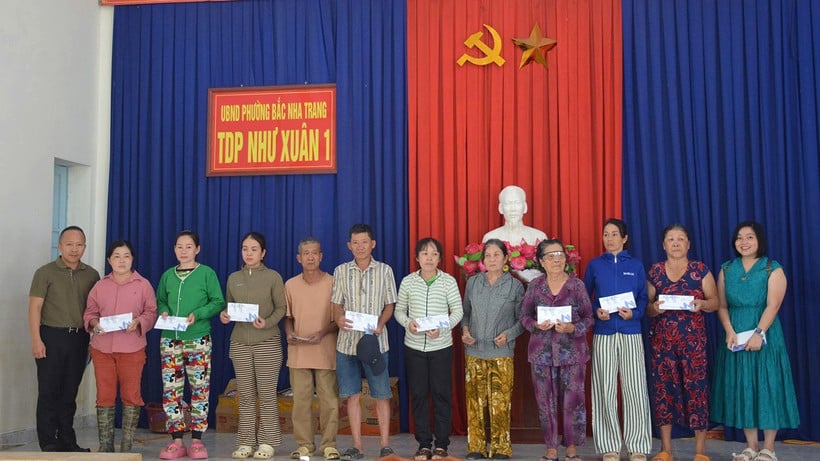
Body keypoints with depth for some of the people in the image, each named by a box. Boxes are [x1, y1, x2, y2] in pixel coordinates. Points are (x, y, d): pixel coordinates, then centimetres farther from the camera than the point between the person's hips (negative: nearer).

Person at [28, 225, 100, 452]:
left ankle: (67, 441, 18)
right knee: (49, 391, 0)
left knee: (70, 392, 10)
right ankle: (49, 443, 6)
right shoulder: (45, 273, -1)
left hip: (79, 338, 3)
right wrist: (36, 340, -12)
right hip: (51, 336, -3)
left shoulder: (92, 275, 8)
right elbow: (35, 307, -5)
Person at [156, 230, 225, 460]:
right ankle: (176, 442, 8)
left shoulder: (207, 273, 0)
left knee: (199, 389, 0)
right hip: (170, 339, 3)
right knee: (170, 390, 1)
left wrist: (197, 314, -18)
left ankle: (197, 441, 7)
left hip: (198, 339, -3)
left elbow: (218, 302, -4)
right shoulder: (168, 275, 10)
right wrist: (163, 312, -7)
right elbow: (160, 301, 16)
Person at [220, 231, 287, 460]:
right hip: (240, 342, 3)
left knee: (267, 394, 0)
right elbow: (229, 306, 15)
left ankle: (266, 443, 8)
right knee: (245, 395, 6)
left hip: (267, 342, -3)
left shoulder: (273, 277, -1)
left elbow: (281, 308, -1)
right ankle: (246, 442, 13)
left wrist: (266, 323, -18)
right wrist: (224, 315, -7)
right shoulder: (233, 278, 10)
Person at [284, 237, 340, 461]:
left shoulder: (332, 283, -1)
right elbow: (288, 317, 14)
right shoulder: (290, 285, 6)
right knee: (300, 399, 3)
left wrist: (322, 333, -14)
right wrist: (289, 333, -5)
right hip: (298, 352, 2)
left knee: (329, 399, 0)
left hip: (326, 350, -2)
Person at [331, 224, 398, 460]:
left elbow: (389, 304, 6)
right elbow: (337, 304, 8)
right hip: (347, 341, 1)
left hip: (375, 341, -1)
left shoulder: (384, 270, 3)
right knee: (353, 395, 5)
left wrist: (380, 323, -12)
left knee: (381, 394, 1)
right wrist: (338, 318, -14)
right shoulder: (341, 271, 6)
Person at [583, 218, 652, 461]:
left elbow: (643, 298, 7)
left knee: (635, 387, -3)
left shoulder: (636, 265, 8)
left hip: (630, 332, 0)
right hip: (603, 333, 0)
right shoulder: (594, 265, 8)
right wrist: (596, 311, -10)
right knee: (605, 389, 1)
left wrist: (633, 313, -12)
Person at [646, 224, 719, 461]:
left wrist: (702, 304, -17)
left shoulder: (700, 270, 4)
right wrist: (654, 308, -13)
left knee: (696, 386, -6)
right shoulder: (655, 271, 8)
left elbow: (715, 302, 3)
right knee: (662, 386, 1)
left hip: (693, 338, -2)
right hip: (661, 339, 2)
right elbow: (645, 305, 9)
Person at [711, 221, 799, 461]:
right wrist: (730, 331, -10)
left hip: (765, 338, -3)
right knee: (742, 390, 5)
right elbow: (722, 305, 6)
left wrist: (758, 333, -23)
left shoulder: (773, 269, -2)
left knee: (767, 388, -1)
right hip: (736, 339, 4)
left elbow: (773, 306, -12)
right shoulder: (727, 270, 9)